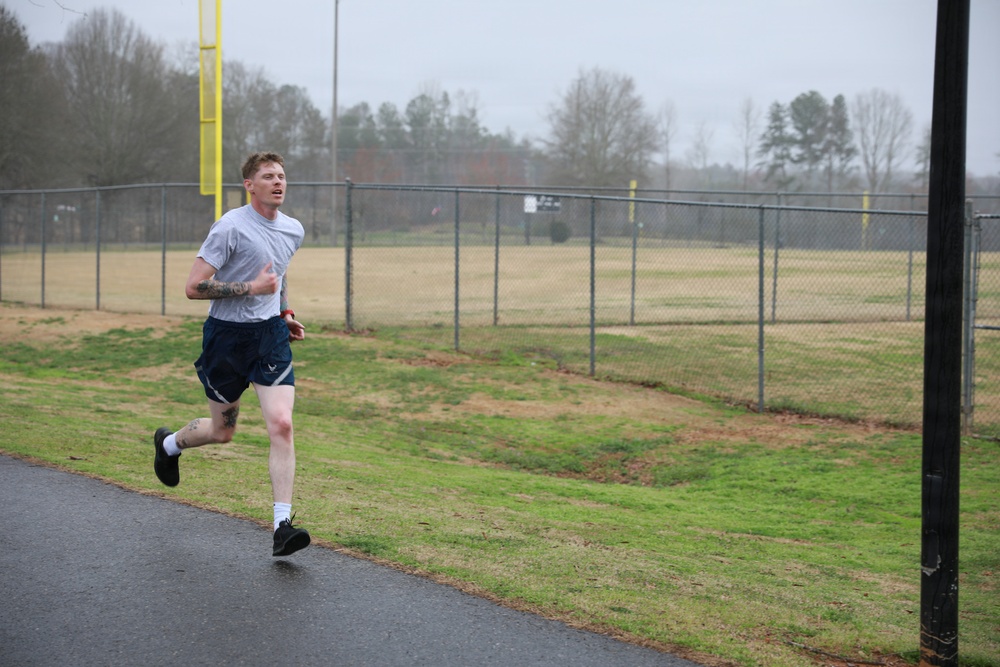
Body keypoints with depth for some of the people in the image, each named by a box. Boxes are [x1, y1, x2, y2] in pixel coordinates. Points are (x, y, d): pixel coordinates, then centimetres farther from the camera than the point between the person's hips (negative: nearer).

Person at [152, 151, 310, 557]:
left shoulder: (293, 230, 6)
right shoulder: (231, 228, -15)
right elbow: (193, 287, -18)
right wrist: (251, 287, -22)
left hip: (271, 335, 4)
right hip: (227, 336, -4)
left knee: (281, 424, -13)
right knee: (222, 431, 11)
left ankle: (282, 527, -12)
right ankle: (169, 443, 46)